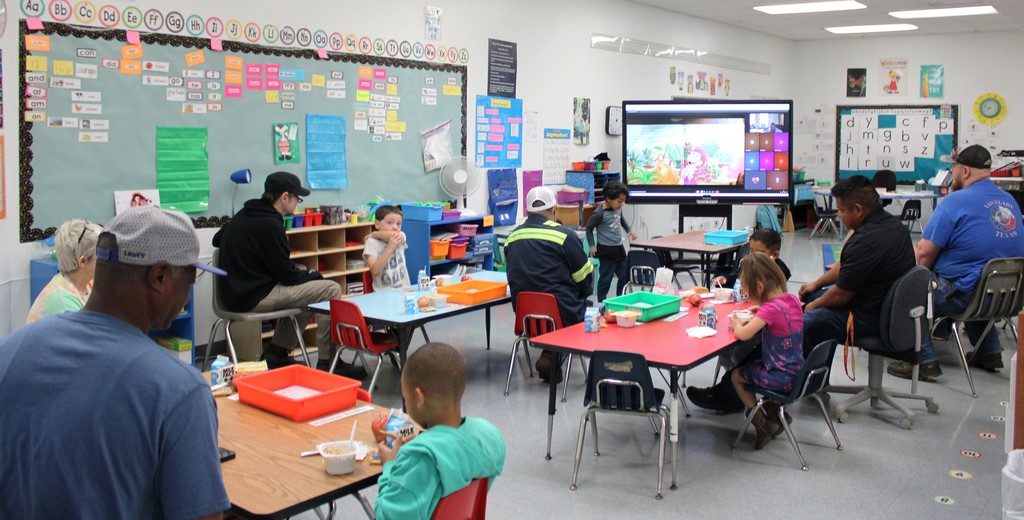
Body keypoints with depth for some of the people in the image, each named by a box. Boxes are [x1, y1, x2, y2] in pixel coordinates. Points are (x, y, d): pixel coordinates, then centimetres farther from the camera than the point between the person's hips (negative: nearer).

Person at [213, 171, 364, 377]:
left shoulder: (243, 215, 9)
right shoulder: (269, 225, -19)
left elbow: (217, 240, 28)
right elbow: (287, 275, -16)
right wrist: (312, 274, 6)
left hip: (236, 293, 10)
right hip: (254, 297, -10)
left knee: (309, 289, 27)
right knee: (331, 290, -9)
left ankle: (276, 352, 23)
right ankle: (328, 363, -4)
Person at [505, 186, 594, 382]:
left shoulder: (512, 237, 5)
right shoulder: (564, 235, -9)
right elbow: (585, 277, -2)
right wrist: (582, 295, 18)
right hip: (563, 315, -6)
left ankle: (551, 355, 16)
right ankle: (552, 356, 3)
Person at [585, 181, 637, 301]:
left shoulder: (618, 209, 2)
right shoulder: (600, 213, -19)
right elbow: (589, 228, -9)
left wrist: (629, 230, 14)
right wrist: (592, 246, -11)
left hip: (619, 248, 8)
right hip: (606, 250, -8)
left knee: (624, 276, 13)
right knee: (606, 278, -1)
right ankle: (601, 302, 11)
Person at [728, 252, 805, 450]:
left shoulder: (770, 309, -25)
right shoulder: (792, 299, 0)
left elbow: (743, 334, -28)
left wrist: (737, 324, -8)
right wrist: (762, 310, 8)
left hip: (782, 378, -8)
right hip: (797, 372, 8)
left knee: (736, 375, 13)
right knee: (752, 367, 31)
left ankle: (763, 424, 13)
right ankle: (776, 414, 28)